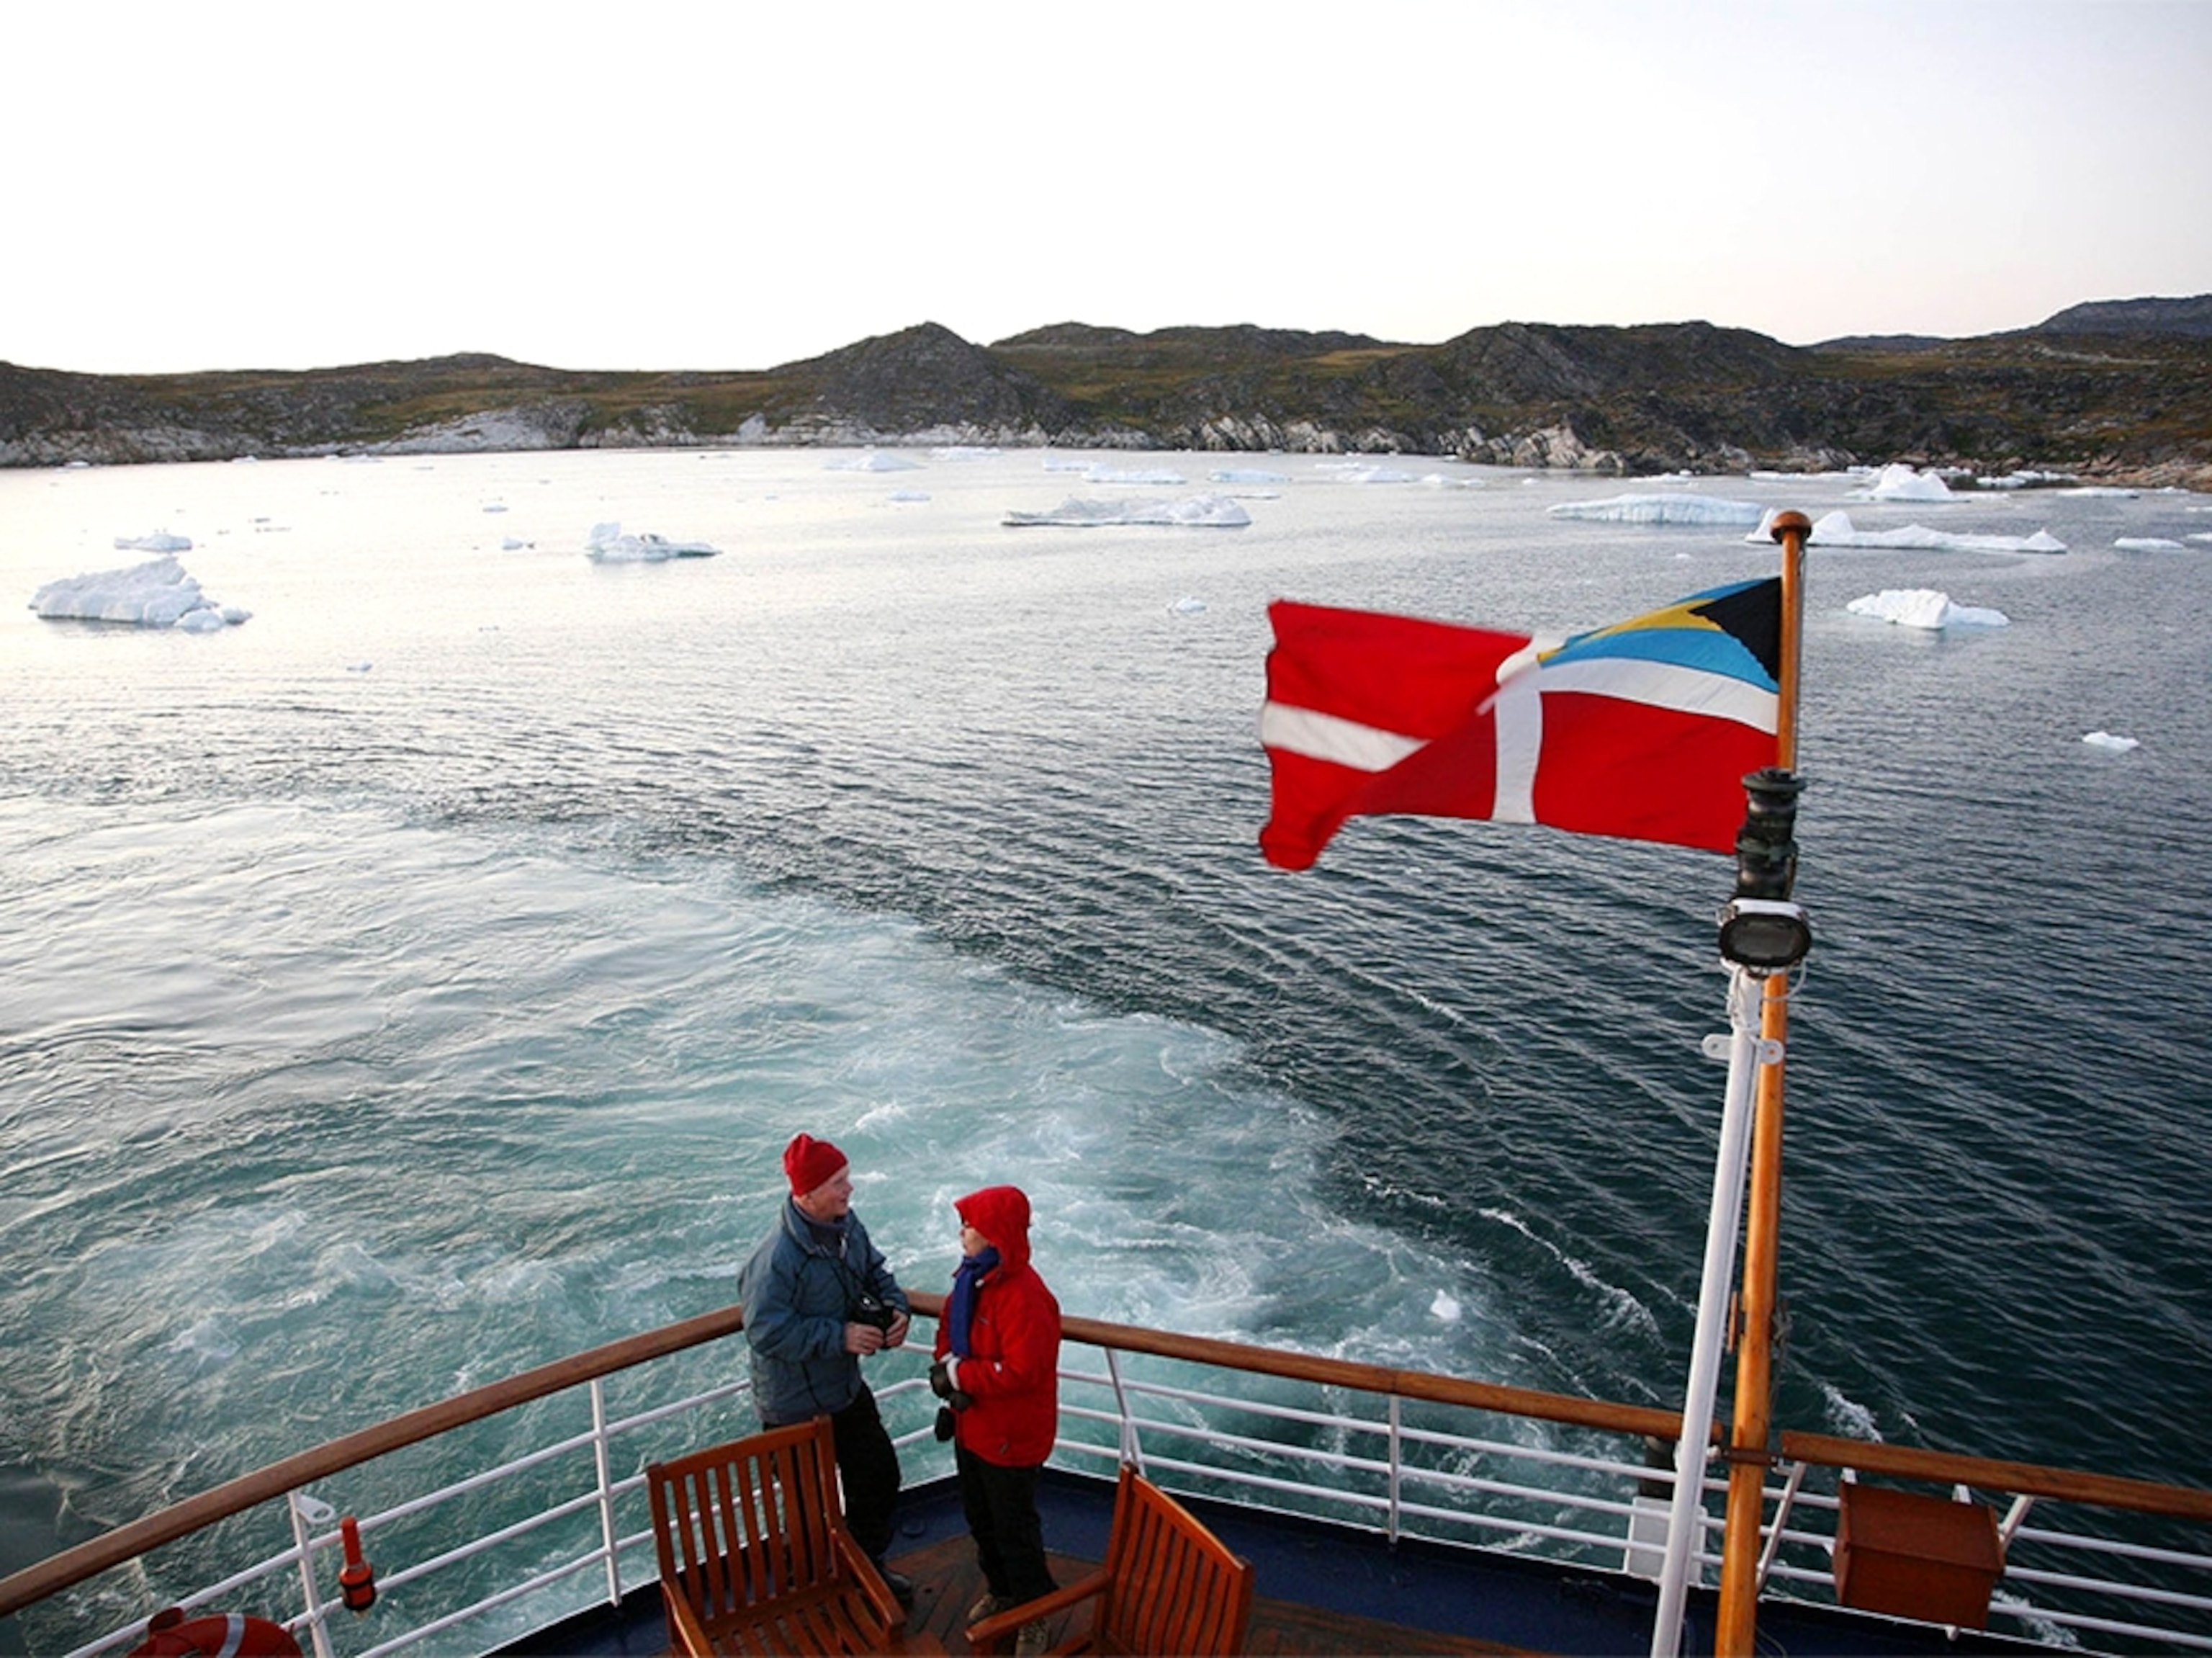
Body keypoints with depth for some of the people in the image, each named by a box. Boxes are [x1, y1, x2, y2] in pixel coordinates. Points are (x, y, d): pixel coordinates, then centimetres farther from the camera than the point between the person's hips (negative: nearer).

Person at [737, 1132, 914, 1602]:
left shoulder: (846, 1224, -7)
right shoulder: (777, 1259, -31)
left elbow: (875, 1272, 8)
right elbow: (767, 1332, -30)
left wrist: (896, 1309, -11)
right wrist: (841, 1337, -29)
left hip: (847, 1388, 8)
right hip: (797, 1408, -8)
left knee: (879, 1475, 21)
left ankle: (868, 1564, 44)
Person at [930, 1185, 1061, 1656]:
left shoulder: (1024, 1297, -31)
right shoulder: (973, 1277, -3)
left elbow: (1021, 1371, -32)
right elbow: (949, 1327, 7)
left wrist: (959, 1376, -23)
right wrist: (948, 1365, -14)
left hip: (1011, 1437, -9)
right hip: (971, 1426, 9)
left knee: (1015, 1529, 10)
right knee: (980, 1519, 26)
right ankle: (1000, 1592, 48)